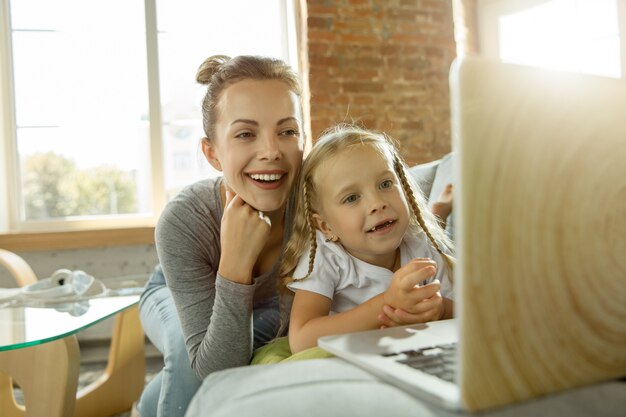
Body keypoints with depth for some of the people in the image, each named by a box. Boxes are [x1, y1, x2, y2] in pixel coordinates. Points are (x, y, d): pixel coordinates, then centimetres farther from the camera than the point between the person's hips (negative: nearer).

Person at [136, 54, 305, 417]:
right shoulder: (182, 222, -37)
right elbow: (217, 370, -35)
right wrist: (235, 263, -47)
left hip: (267, 302, 3)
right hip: (175, 297, -2)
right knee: (191, 351, -32)